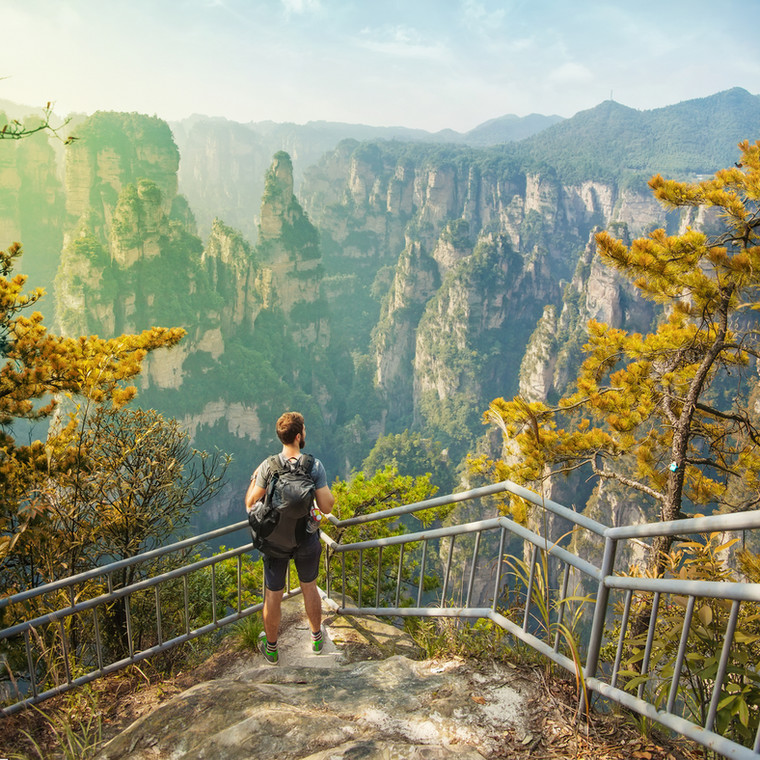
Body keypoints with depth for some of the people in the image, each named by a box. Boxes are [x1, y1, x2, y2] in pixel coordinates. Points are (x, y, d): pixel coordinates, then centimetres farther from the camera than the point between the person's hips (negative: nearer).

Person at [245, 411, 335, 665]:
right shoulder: (315, 466, -17)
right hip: (306, 539, 1)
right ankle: (317, 638, 43)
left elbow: (250, 504, -10)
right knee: (309, 587, 24)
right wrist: (328, 490, 5)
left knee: (273, 596, 16)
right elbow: (326, 507, -15)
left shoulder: (268, 466, -16)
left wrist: (254, 479, 6)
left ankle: (271, 648, 35)